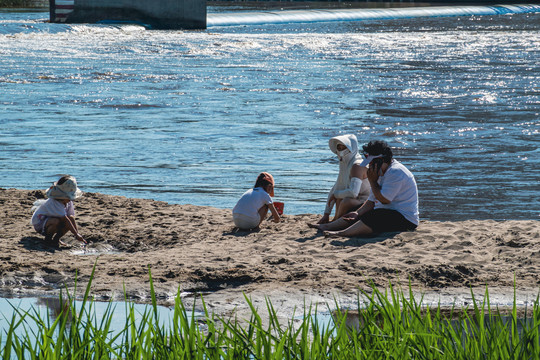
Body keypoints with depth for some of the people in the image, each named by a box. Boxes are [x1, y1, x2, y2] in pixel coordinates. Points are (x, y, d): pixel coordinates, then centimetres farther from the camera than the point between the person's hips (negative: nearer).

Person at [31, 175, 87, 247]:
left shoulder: (69, 202, -8)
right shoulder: (54, 203, -33)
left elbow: (72, 218, -10)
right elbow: (65, 220, -36)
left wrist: (77, 233, -22)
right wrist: (76, 235, -38)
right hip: (39, 222, -8)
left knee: (71, 218, -15)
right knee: (56, 222, -38)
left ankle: (56, 239, 1)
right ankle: (48, 239, -9)